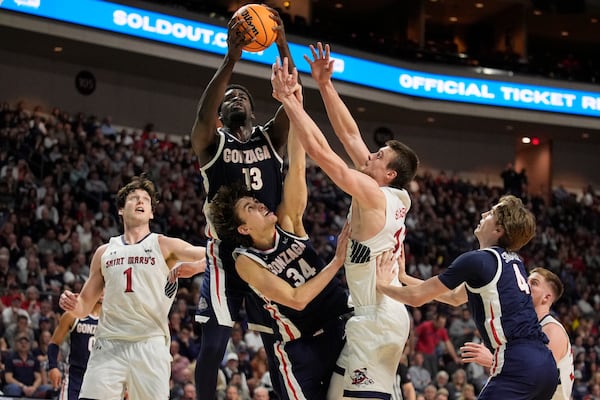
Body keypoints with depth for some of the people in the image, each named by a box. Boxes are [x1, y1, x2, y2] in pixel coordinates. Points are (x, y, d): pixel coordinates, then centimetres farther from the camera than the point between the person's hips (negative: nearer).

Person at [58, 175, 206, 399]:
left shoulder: (164, 245, 6)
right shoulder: (104, 252, 17)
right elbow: (85, 306, 20)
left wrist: (195, 267, -27)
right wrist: (72, 305, -2)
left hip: (150, 345, -2)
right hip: (108, 345, 2)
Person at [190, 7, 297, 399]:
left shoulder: (271, 138, 11)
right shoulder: (211, 143, 3)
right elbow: (202, 115, -19)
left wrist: (282, 47, -20)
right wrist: (231, 60, -31)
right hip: (226, 252, -3)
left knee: (279, 343, 5)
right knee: (213, 342, -5)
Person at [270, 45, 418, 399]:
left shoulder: (373, 194, -13)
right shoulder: (397, 197, 9)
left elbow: (320, 150, -17)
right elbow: (350, 135, 13)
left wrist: (288, 97, -11)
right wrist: (325, 85, 11)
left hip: (376, 318, -10)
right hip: (386, 314, 10)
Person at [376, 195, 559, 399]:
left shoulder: (476, 260, -6)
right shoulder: (512, 261, 20)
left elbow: (416, 297, 2)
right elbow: (455, 297, 32)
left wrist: (381, 284, 21)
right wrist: (403, 277, 34)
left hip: (517, 365, -9)